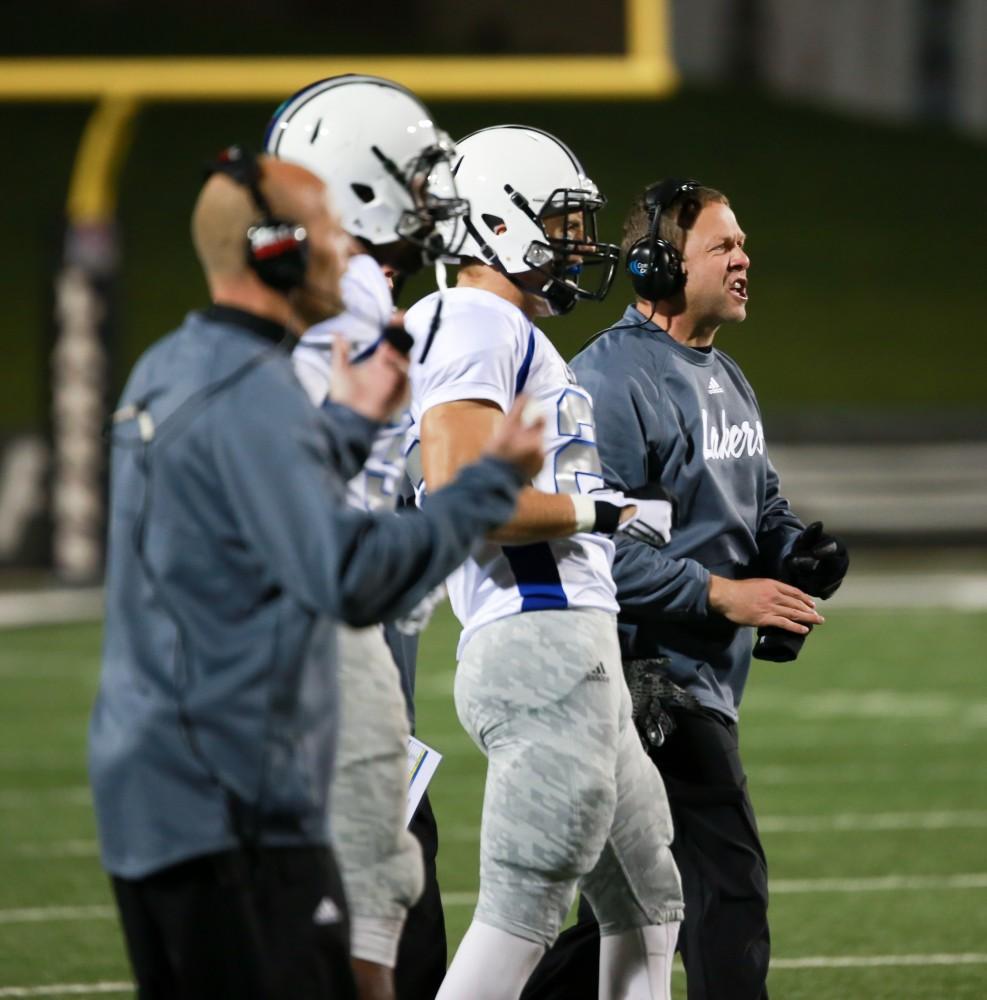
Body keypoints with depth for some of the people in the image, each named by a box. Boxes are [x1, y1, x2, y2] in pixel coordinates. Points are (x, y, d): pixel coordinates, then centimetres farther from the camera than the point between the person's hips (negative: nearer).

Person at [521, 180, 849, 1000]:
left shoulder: (728, 381, 17)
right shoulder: (612, 379, -15)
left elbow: (764, 508, 26)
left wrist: (803, 556, 3)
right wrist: (721, 595, -23)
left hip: (710, 679, 10)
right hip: (652, 677, -10)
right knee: (728, 881, -10)